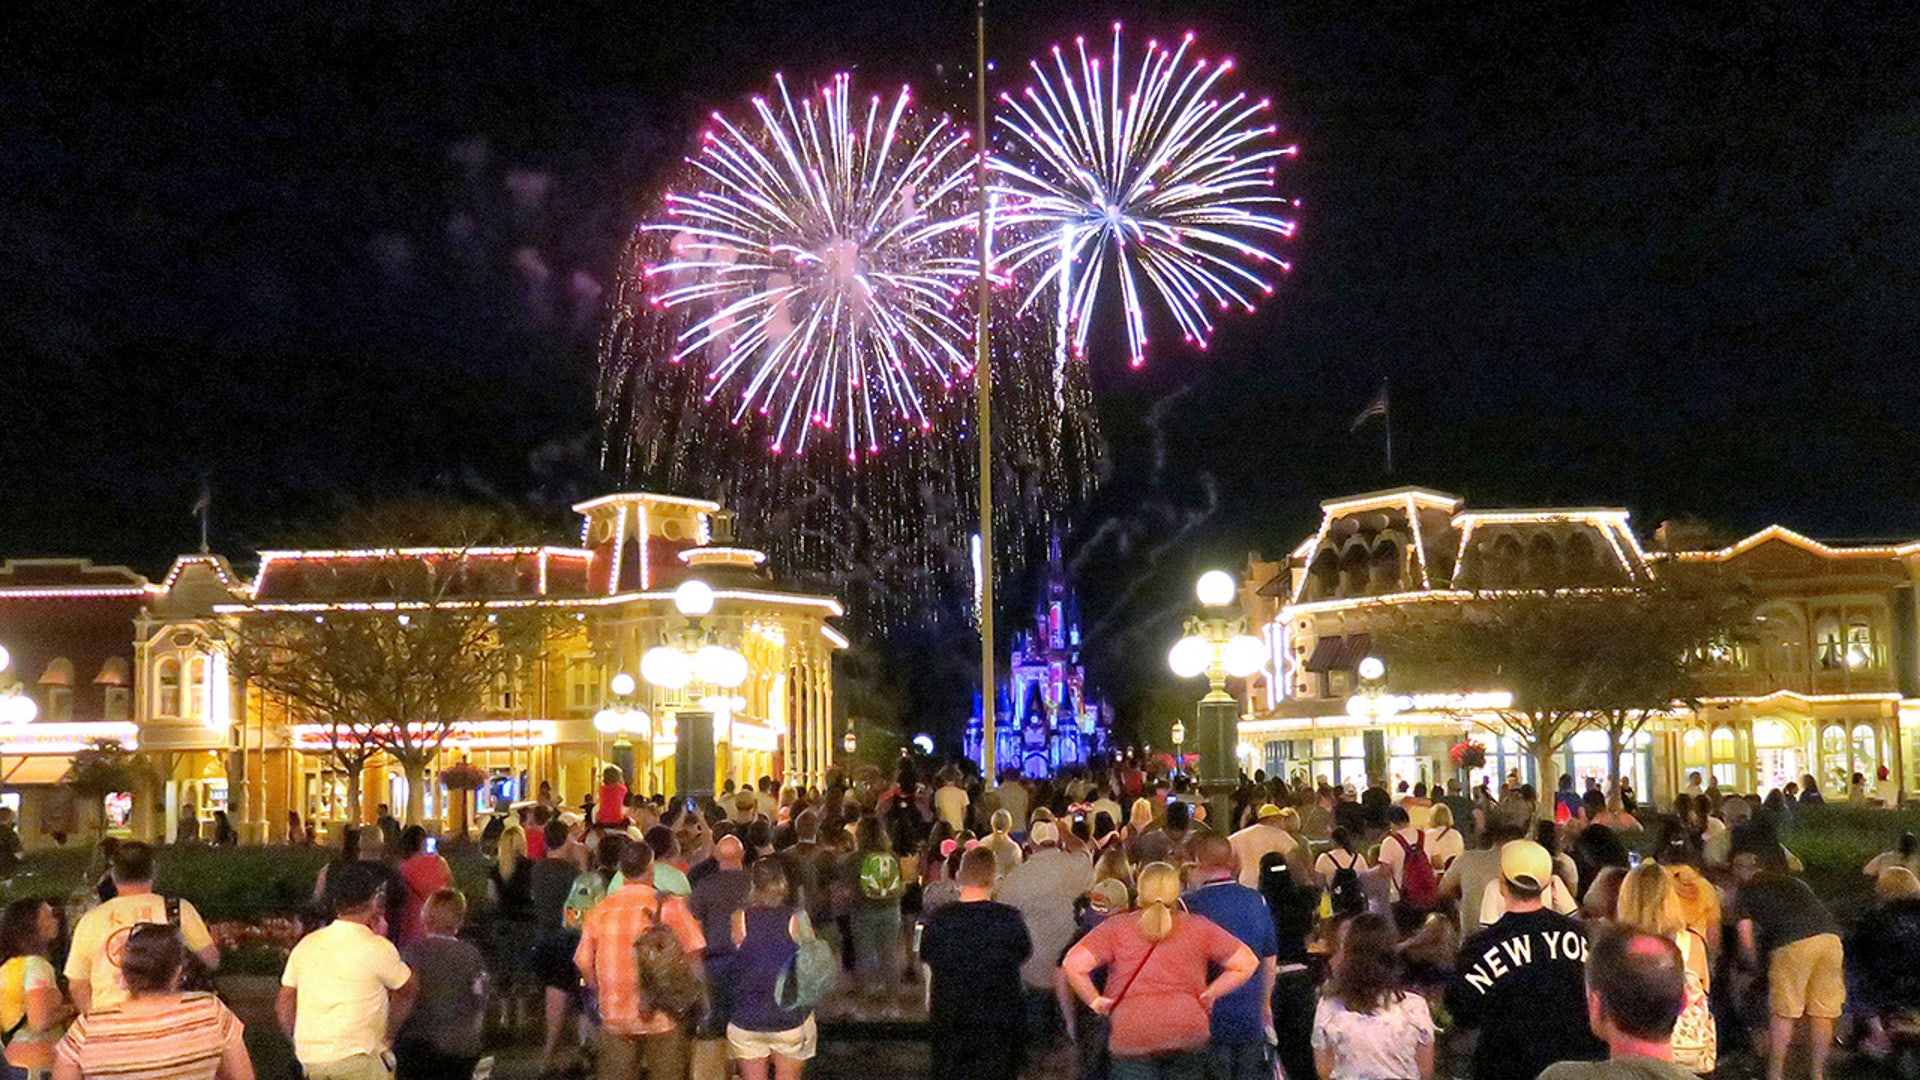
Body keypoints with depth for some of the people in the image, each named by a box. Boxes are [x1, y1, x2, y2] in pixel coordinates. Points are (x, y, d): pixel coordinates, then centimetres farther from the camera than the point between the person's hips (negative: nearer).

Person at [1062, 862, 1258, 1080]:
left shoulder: (1116, 928, 0)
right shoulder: (1198, 929, 5)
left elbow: (1073, 964, -10)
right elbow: (1246, 963, 5)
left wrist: (1096, 1001, 3)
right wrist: (1207, 995, 9)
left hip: (1131, 1036, -2)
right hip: (1189, 1034, 2)